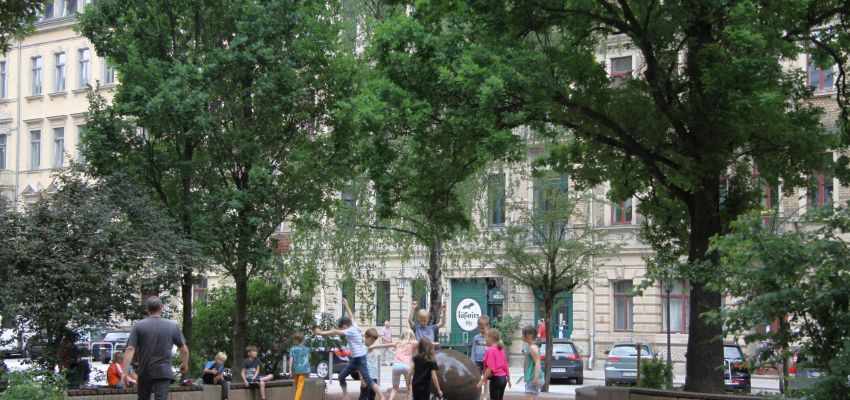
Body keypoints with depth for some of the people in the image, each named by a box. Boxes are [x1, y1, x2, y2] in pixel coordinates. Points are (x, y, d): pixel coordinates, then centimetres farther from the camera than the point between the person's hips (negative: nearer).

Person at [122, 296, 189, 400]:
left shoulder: (138, 326, -1)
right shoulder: (172, 326, 1)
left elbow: (130, 349, -9)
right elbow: (184, 350, 5)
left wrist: (124, 372, -9)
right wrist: (185, 364, 24)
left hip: (144, 372, 1)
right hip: (164, 372, -1)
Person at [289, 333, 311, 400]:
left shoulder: (292, 349, -4)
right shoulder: (306, 349, 5)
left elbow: (291, 359, -11)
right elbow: (309, 357, 24)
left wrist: (290, 369, -11)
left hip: (295, 370, 0)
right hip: (303, 369, 0)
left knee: (297, 386, 16)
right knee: (300, 386, -6)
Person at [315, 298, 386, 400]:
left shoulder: (350, 331, -14)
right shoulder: (355, 326, 9)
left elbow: (336, 332, -13)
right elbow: (351, 316, 26)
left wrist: (322, 332, -7)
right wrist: (346, 306, 37)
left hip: (360, 359, -9)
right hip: (354, 359, 9)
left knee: (368, 380, -11)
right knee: (341, 376, 10)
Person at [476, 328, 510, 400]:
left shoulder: (490, 350, -14)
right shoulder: (501, 349, 10)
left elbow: (490, 368, -20)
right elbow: (506, 365, 15)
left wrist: (481, 381, -19)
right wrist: (508, 379, 27)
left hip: (495, 378, -8)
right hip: (503, 378, 8)